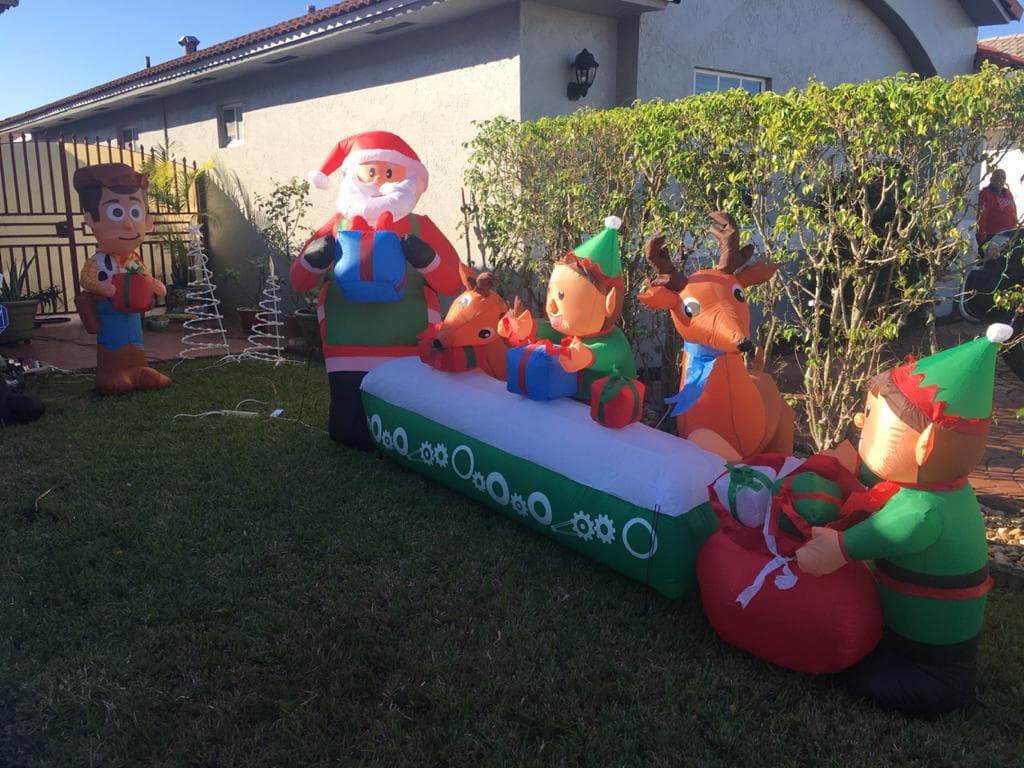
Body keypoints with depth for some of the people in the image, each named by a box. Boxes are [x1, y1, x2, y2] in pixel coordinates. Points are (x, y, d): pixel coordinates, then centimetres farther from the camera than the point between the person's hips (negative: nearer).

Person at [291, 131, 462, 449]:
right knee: (351, 437, 0)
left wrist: (425, 258, -19)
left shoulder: (419, 228, 6)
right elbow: (298, 281, 10)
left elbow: (453, 285, 0)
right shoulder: (338, 227, 9)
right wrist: (313, 259, -13)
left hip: (410, 359, -1)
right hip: (348, 359, 1)